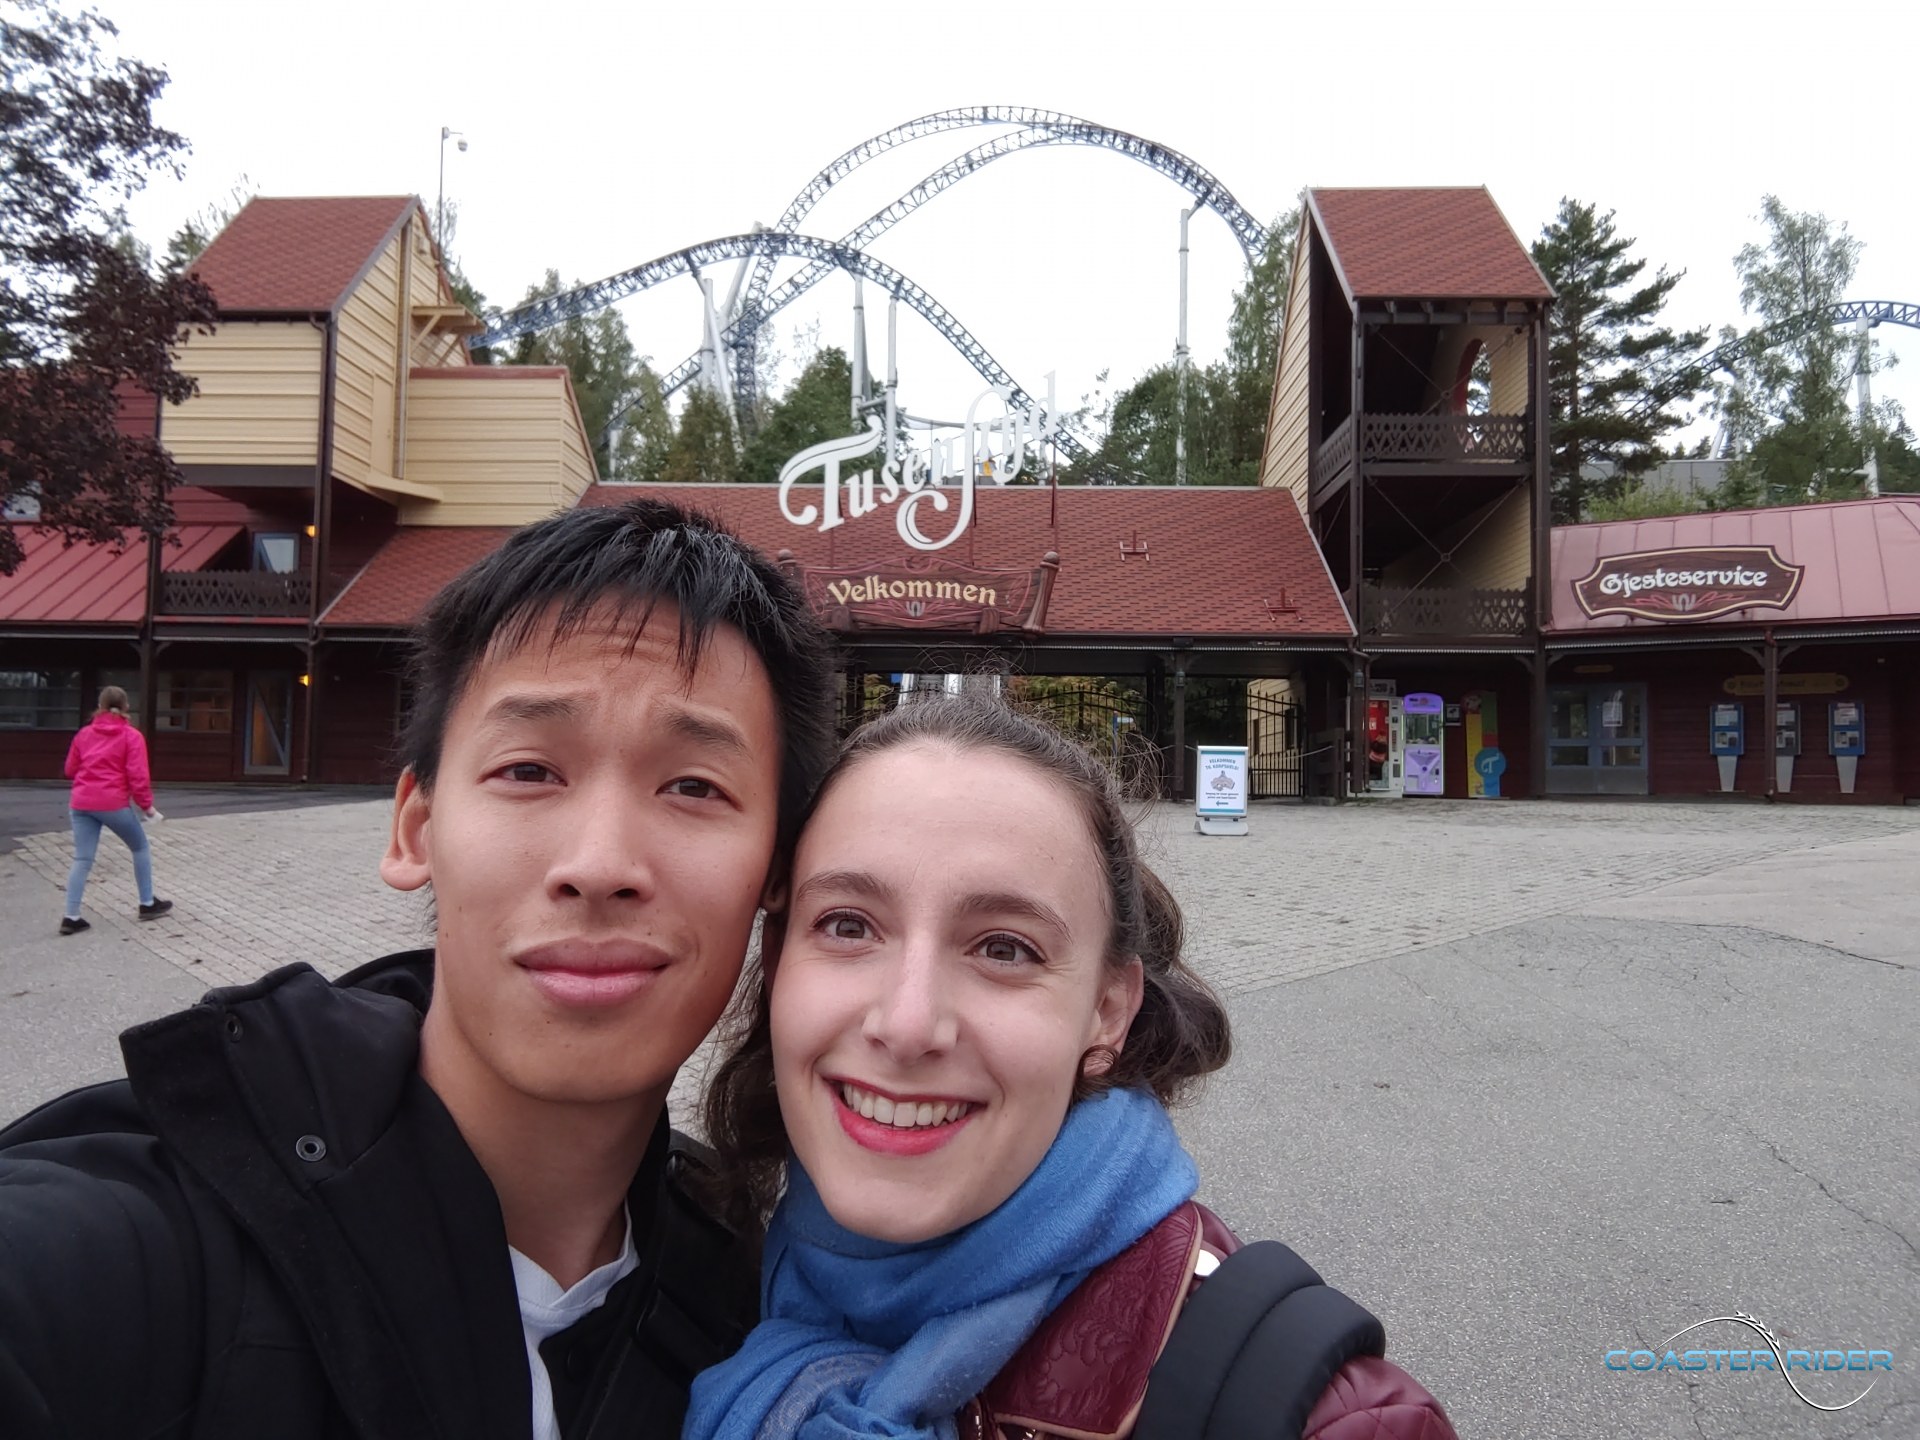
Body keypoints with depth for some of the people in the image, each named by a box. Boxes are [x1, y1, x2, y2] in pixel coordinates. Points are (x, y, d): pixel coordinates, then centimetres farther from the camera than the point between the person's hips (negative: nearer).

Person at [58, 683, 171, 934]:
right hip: (114, 803, -4)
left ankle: (71, 917, -2)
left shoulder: (84, 733, 12)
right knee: (140, 848, 16)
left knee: (82, 860, 5)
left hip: (81, 803, 4)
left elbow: (70, 769, 18)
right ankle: (148, 904, 21)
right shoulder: (131, 736, -2)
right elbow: (137, 776, -9)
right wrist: (146, 804, 1)